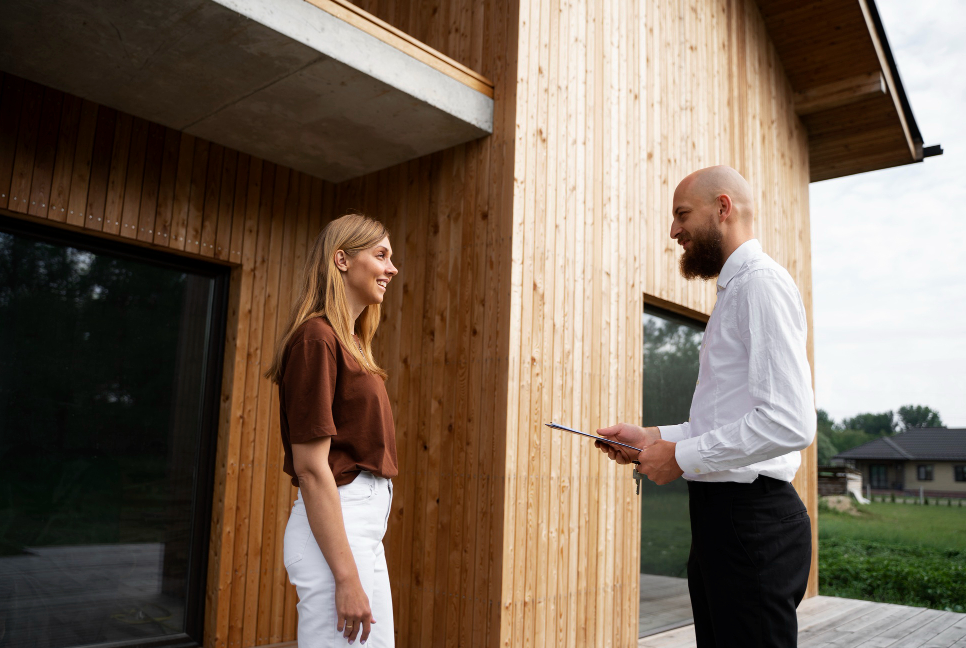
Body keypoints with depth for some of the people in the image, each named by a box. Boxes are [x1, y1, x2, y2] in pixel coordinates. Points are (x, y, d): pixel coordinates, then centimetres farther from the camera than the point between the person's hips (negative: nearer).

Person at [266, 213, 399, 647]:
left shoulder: (349, 341, 16)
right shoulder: (317, 338, -13)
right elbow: (310, 465, -18)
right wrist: (346, 576, -20)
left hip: (365, 527, 10)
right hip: (334, 530, -10)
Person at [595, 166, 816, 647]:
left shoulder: (762, 283, -13)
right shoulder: (734, 290, 19)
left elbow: (789, 423, -24)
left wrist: (682, 456, -15)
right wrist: (651, 437, 12)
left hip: (752, 521, -10)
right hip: (720, 514, 10)